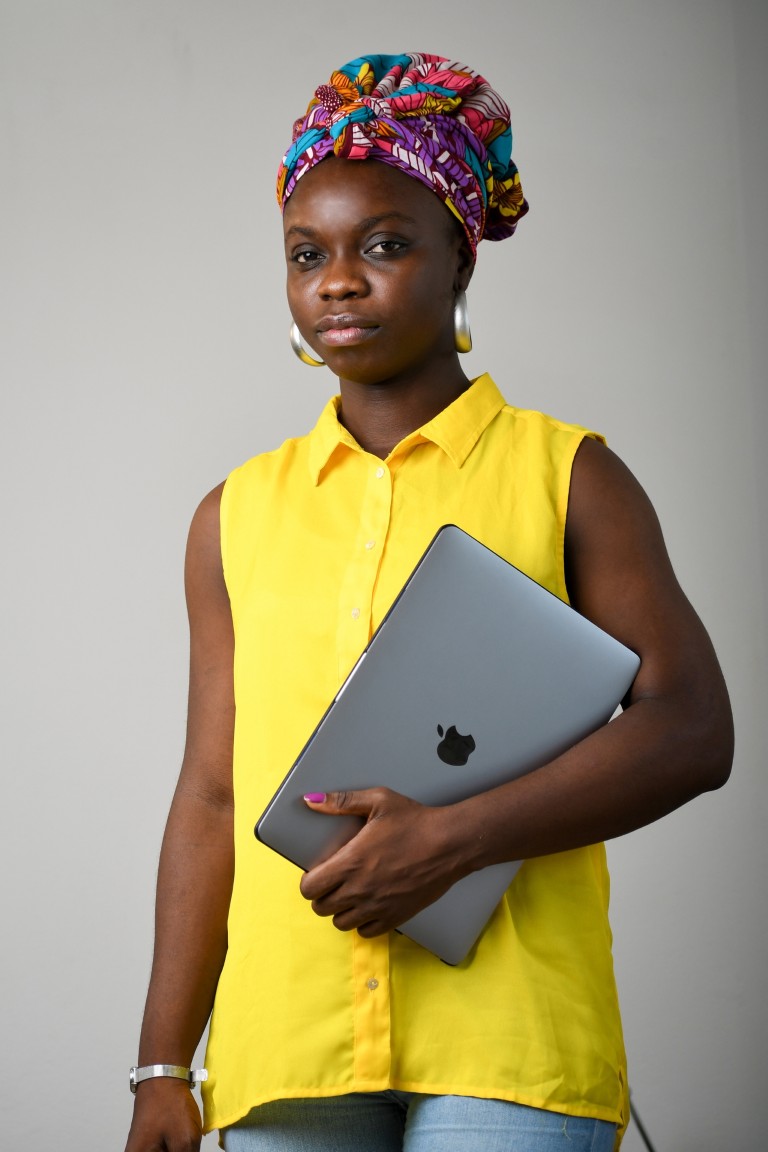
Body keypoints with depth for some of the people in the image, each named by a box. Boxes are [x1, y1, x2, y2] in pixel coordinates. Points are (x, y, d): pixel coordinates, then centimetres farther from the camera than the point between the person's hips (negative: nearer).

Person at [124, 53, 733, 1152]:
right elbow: (212, 800, 15)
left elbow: (691, 729, -2)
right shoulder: (238, 517, 15)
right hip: (285, 1040, 3)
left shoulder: (567, 477, 6)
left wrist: (455, 835, -14)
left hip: (507, 1041, -2)